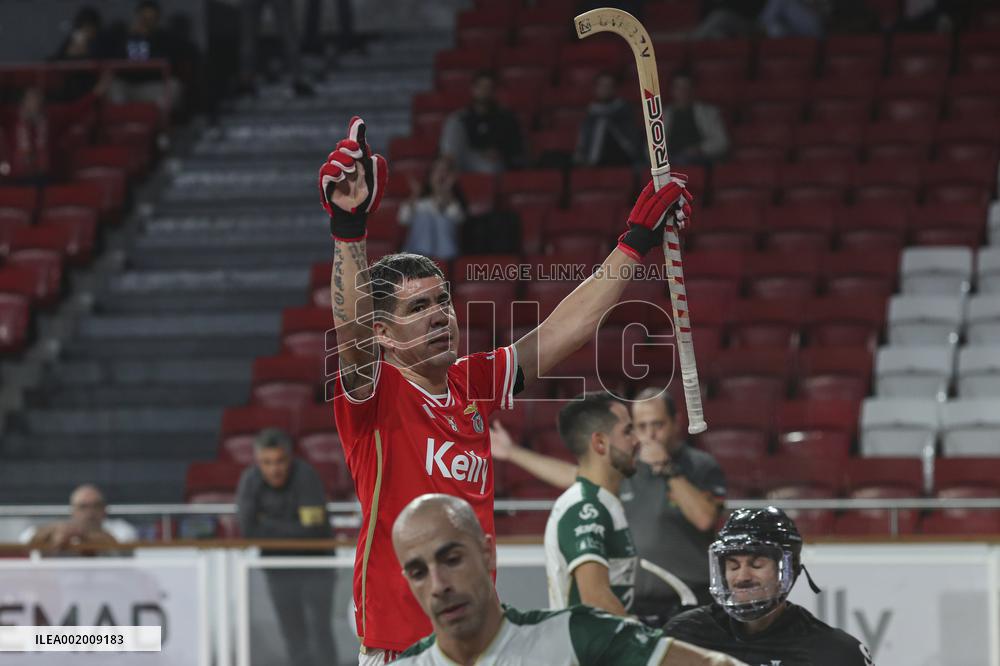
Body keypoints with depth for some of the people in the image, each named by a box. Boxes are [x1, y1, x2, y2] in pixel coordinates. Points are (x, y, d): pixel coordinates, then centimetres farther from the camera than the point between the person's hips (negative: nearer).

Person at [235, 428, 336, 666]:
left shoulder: (305, 476, -22)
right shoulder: (250, 480, -10)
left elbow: (312, 531, -25)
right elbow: (248, 530, -16)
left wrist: (267, 525, -15)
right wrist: (291, 530, -21)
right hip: (278, 568, 4)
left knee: (319, 630, -12)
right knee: (294, 635, 4)